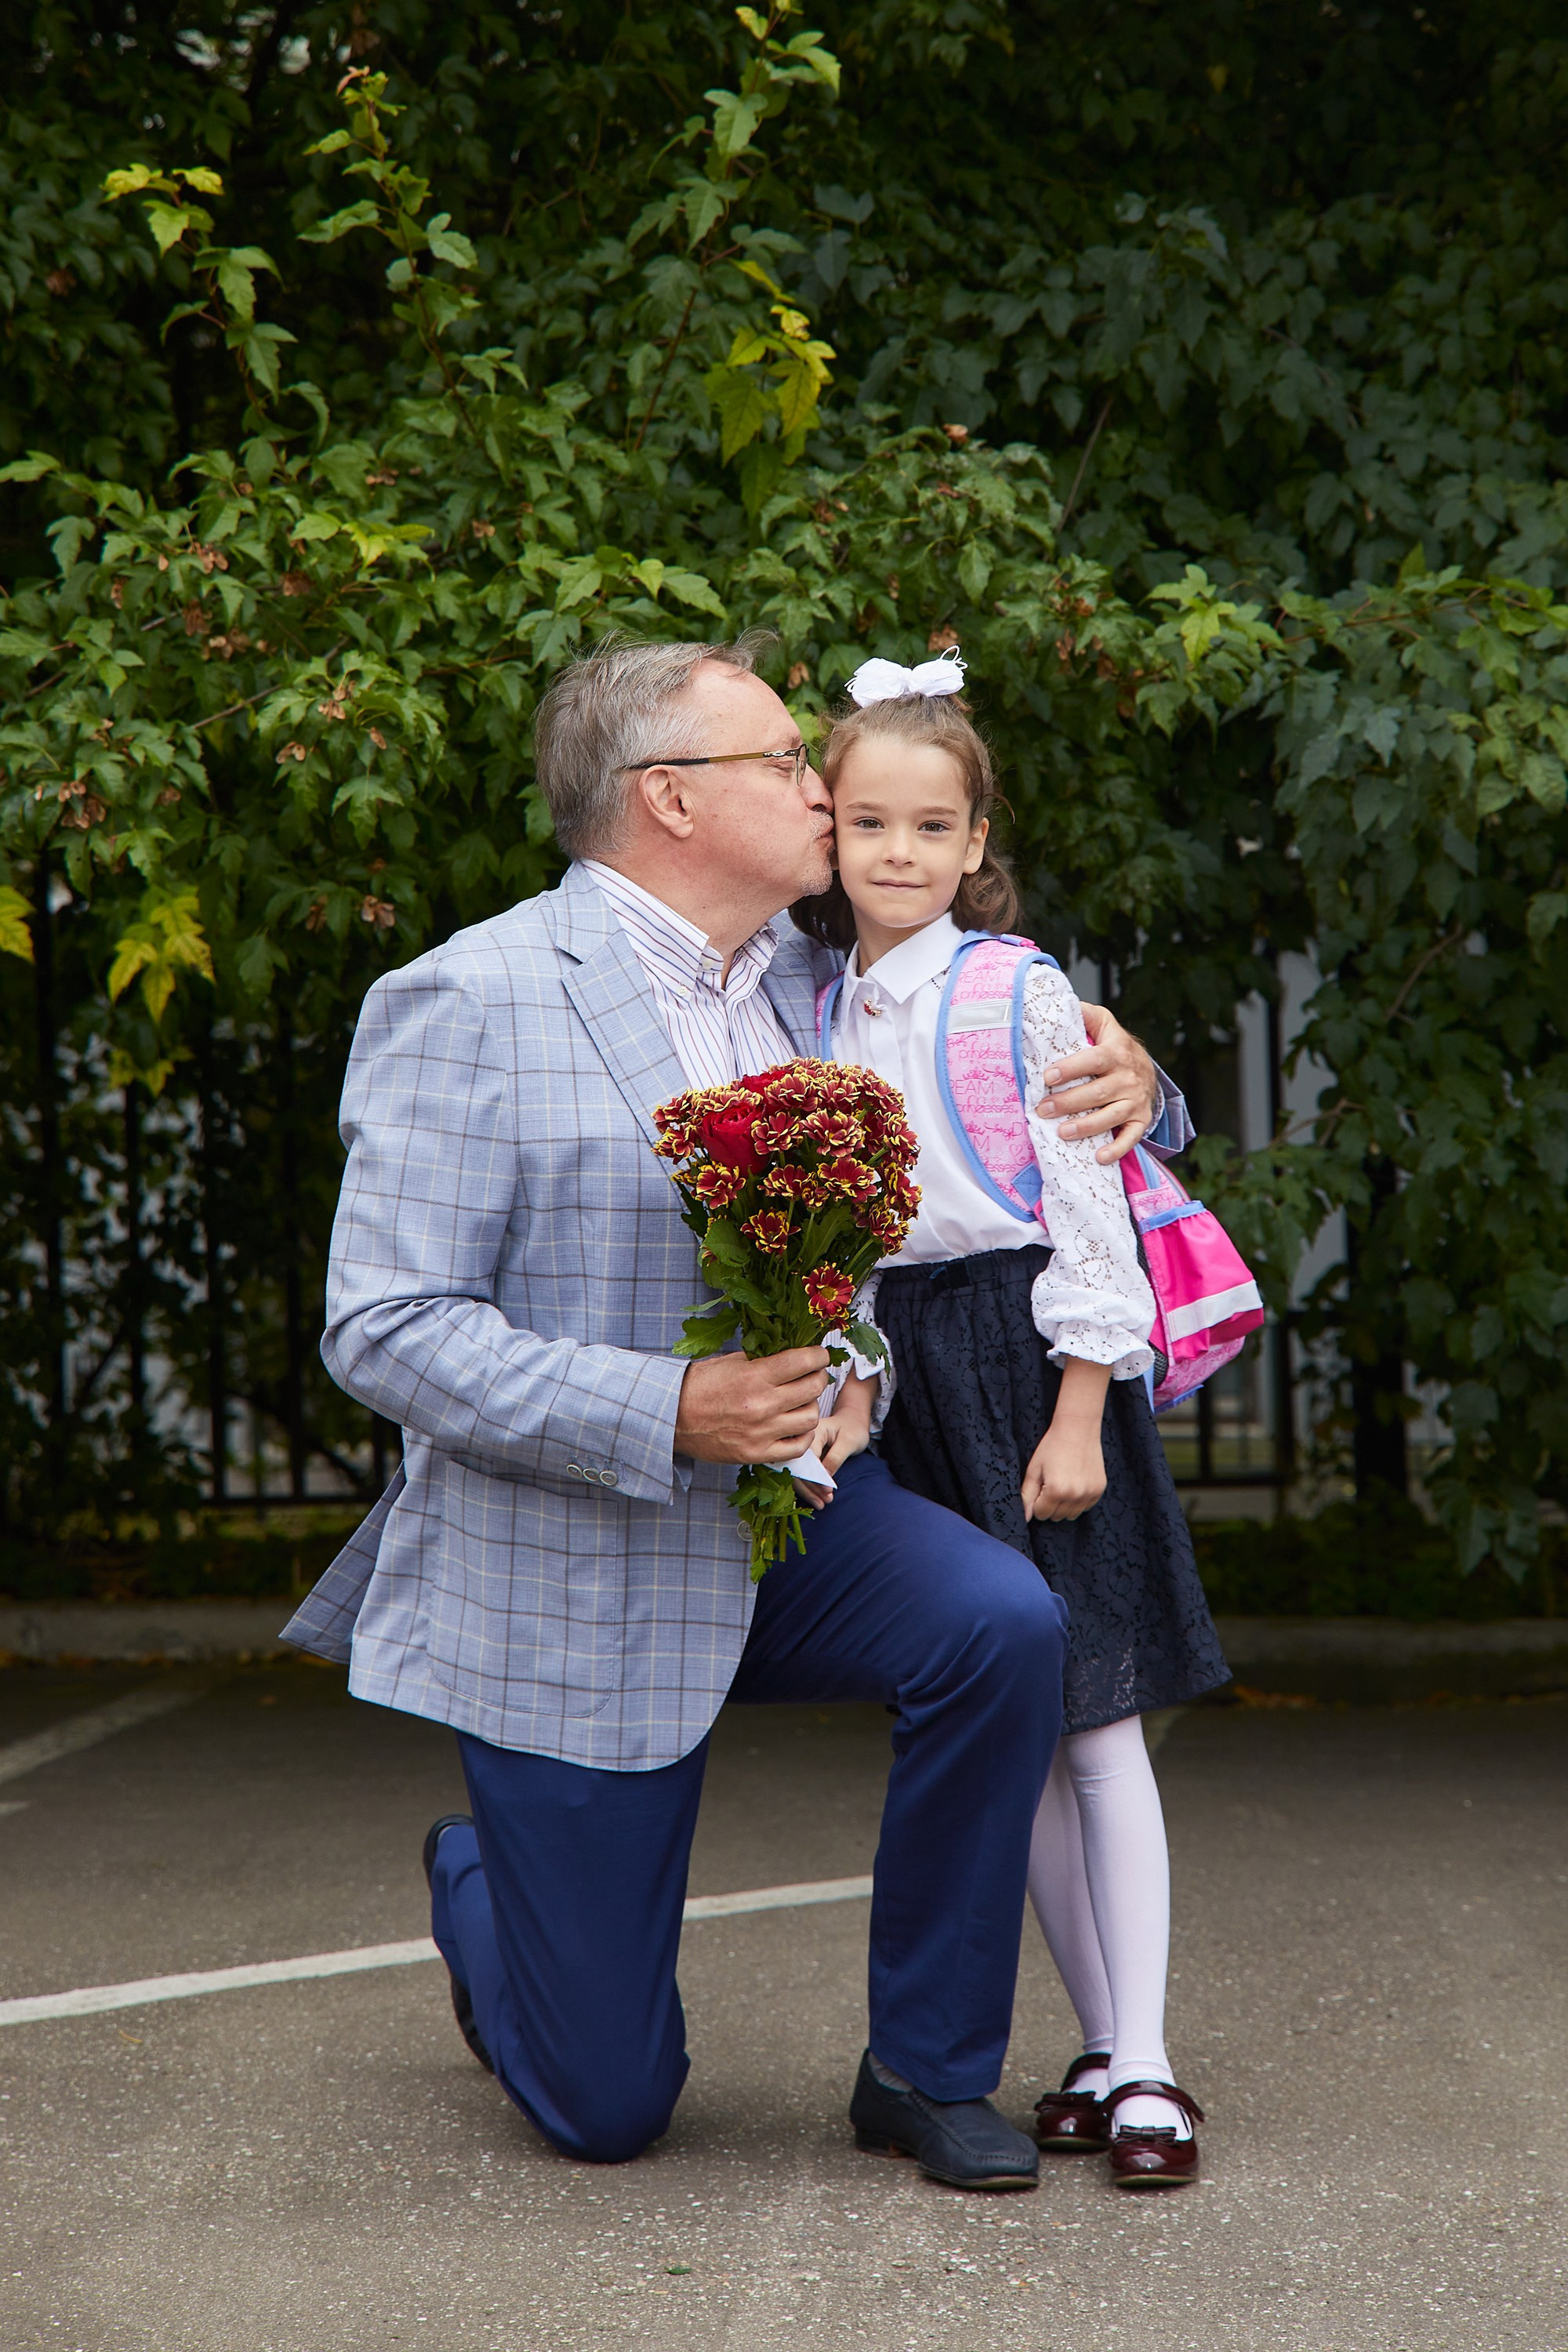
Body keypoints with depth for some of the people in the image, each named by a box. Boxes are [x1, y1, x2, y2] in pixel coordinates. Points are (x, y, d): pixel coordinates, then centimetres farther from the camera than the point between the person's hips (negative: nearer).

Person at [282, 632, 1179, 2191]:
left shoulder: (811, 991, 7)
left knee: (1002, 1624, -27)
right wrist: (670, 1414, -30)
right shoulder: (467, 1006, -13)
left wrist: (1118, 1080, -5)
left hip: (782, 1524, 5)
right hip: (565, 1586, -5)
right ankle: (479, 1888, 37)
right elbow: (383, 1329, -19)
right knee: (608, 2105, 0)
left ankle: (928, 2072, -6)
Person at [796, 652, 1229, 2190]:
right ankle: (1100, 2052, 13)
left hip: (1033, 1354, -5)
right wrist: (853, 1386, 2)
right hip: (912, 1363, 5)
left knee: (1092, 1714, -5)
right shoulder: (821, 1013, 9)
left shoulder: (1018, 994, -8)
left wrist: (1079, 1419, -13)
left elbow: (1087, 1209, -9)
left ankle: (1144, 2066, -2)